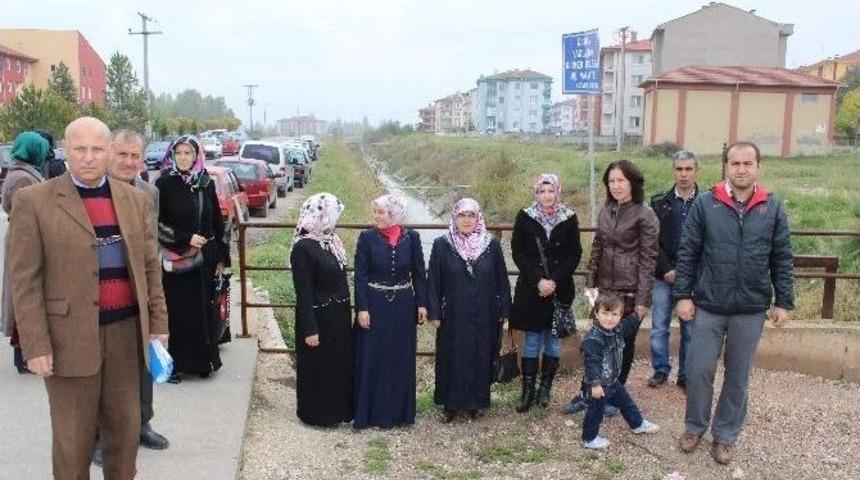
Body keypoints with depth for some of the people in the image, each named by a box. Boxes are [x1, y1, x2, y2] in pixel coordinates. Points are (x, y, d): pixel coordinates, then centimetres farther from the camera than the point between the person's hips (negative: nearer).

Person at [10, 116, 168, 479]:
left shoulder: (135, 200, 8)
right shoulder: (34, 201, -4)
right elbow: (26, 280, -6)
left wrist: (158, 324, 8)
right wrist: (36, 345, -10)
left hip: (127, 333, 4)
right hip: (70, 337, -3)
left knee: (125, 429, 14)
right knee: (73, 439, 8)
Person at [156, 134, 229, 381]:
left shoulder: (207, 183, 5)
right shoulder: (164, 183, -5)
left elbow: (217, 222, 9)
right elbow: (157, 223, -6)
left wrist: (221, 257, 7)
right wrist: (186, 239, -14)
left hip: (205, 257, 3)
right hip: (176, 259, -3)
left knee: (203, 308, 7)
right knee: (178, 310, 0)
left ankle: (203, 359, 19)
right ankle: (176, 364, 12)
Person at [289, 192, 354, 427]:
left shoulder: (332, 240, 4)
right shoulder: (303, 248, -19)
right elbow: (303, 292, -19)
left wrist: (347, 314, 12)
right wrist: (310, 329, -18)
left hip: (339, 316, 8)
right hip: (318, 318, -8)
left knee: (341, 362, 18)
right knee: (318, 366, 8)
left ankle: (338, 409, 34)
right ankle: (318, 413, 26)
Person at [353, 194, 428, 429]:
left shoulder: (411, 237, -2)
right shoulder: (367, 237, -6)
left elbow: (419, 273, 3)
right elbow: (360, 275, -7)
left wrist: (421, 303, 0)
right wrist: (362, 308, -12)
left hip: (402, 306, 2)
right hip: (374, 306, -2)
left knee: (401, 359, 10)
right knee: (371, 359, 5)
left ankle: (398, 410, 25)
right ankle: (369, 412, 16)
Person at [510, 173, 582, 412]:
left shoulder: (569, 218, 0)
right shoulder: (524, 217, -1)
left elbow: (575, 254, 0)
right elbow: (517, 252, -3)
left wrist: (555, 281, -11)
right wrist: (538, 280, -13)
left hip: (560, 289, 1)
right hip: (530, 290, -1)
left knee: (553, 339, 6)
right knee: (531, 340, 3)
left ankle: (545, 387, 19)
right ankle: (528, 390, 10)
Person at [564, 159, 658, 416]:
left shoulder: (645, 215, -10)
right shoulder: (606, 211, 8)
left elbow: (648, 259, -11)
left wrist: (643, 299, -14)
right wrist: (590, 283, 8)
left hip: (630, 291, -5)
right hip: (605, 289, 5)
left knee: (624, 342, 9)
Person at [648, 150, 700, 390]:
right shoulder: (659, 202, 2)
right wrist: (667, 270, -9)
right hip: (664, 277, 1)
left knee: (690, 330, 7)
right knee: (659, 327, 8)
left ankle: (686, 375, 20)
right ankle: (660, 370, 23)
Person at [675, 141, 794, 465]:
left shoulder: (773, 208, 1)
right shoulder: (704, 204, -4)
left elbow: (782, 258, 4)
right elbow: (687, 254, -2)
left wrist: (784, 302, 2)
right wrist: (683, 295, -5)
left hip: (751, 310, 1)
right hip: (708, 306, -1)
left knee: (738, 376, 12)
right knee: (698, 371, 5)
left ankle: (725, 435, 28)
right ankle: (695, 427, 27)